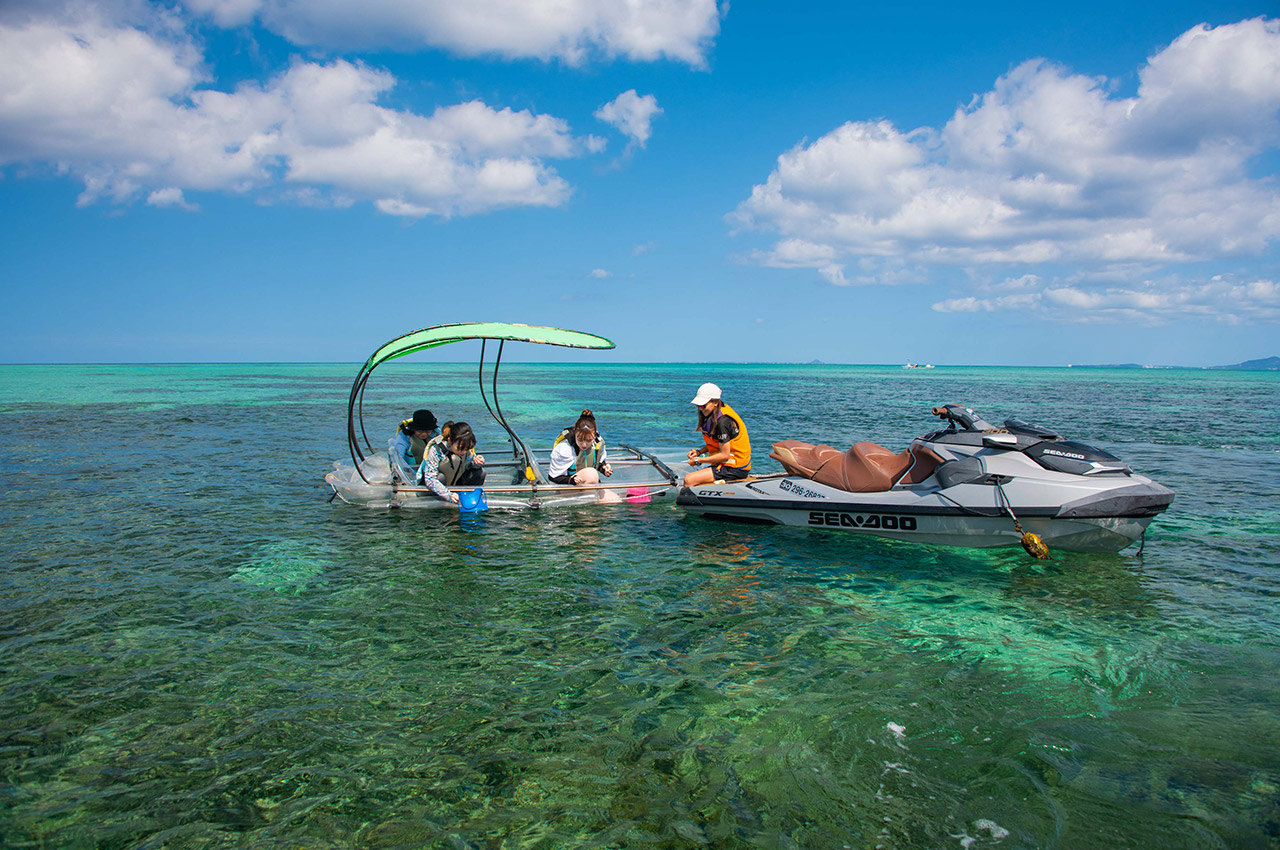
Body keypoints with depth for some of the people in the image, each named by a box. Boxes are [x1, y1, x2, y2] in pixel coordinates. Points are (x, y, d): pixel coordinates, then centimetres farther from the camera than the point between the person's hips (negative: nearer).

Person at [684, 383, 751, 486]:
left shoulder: (722, 421, -21)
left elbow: (724, 455, -19)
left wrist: (698, 460, -11)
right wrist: (699, 452, 6)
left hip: (734, 469, -10)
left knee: (689, 480, -19)